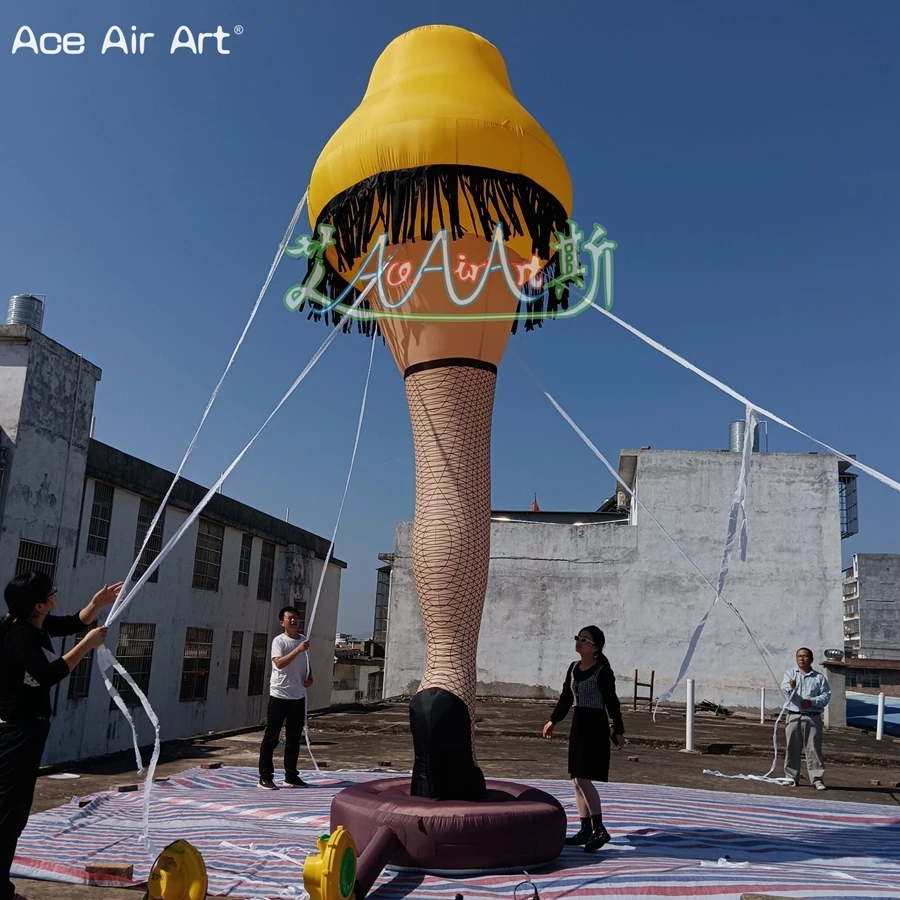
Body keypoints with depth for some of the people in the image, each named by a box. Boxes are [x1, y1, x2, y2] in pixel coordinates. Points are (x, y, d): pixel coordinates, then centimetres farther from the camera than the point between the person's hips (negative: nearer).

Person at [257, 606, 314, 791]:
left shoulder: (304, 640, 11)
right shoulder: (279, 641, -9)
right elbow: (279, 663, -25)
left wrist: (309, 678, 5)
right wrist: (298, 650, -32)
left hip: (298, 697, 7)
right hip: (279, 696, -6)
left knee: (294, 738, 12)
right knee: (271, 737, -1)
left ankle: (291, 776, 20)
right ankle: (265, 777, 5)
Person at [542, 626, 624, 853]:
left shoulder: (603, 671, -12)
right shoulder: (574, 668, 9)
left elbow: (611, 702, -11)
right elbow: (566, 697, 18)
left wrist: (618, 730, -10)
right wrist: (553, 720, 22)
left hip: (595, 726, -8)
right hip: (578, 725, 8)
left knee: (583, 778, -14)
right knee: (577, 780, 9)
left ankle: (600, 830, -7)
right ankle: (586, 830, 18)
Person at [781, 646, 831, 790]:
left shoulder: (819, 677, 9)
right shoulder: (790, 673, 9)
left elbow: (826, 695, 2)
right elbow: (784, 688, -9)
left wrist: (812, 701, -13)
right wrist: (790, 687, -33)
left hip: (813, 718, 0)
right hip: (793, 716, 1)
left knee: (814, 749, -3)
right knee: (792, 748, 4)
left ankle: (817, 779, 3)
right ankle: (792, 777, 12)